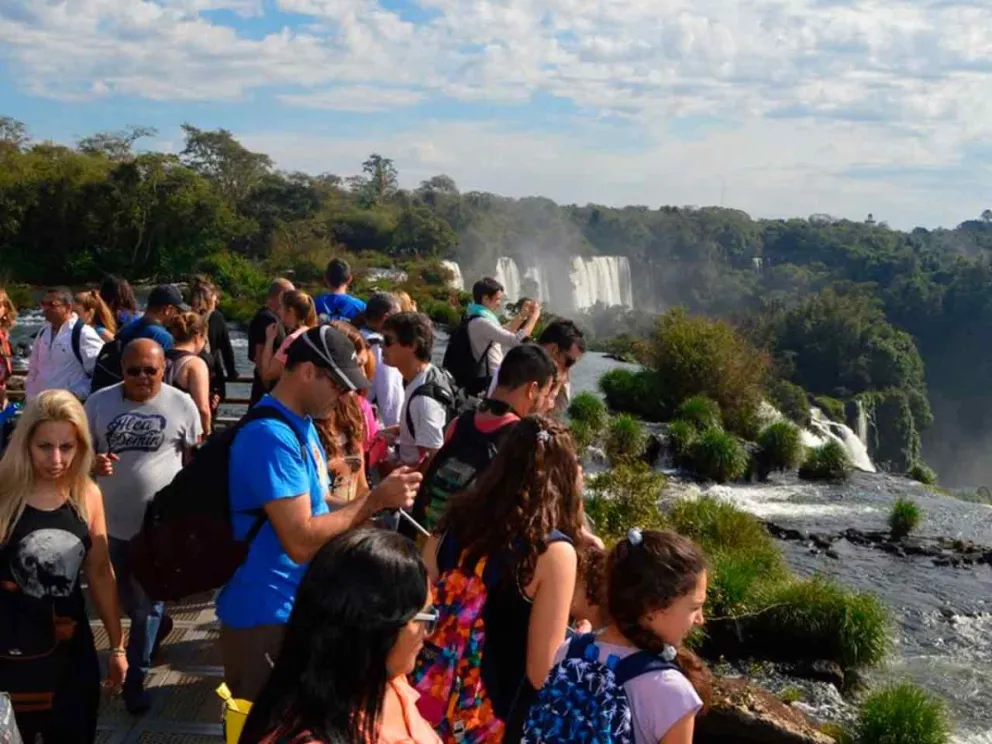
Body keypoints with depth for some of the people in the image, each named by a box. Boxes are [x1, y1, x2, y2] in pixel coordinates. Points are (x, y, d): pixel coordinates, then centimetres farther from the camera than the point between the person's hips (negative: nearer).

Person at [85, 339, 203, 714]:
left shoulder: (181, 404, -6)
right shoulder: (99, 402, -2)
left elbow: (197, 458, 2)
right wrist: (93, 463, -18)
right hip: (112, 520, 3)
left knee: (147, 605, 4)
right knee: (124, 599, 20)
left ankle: (135, 677, 19)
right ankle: (157, 625, 50)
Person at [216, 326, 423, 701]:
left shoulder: (301, 424, 6)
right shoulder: (272, 436, -25)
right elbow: (301, 541, -28)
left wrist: (381, 498, -1)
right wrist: (375, 500, -21)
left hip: (299, 604, 9)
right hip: (268, 615, -9)